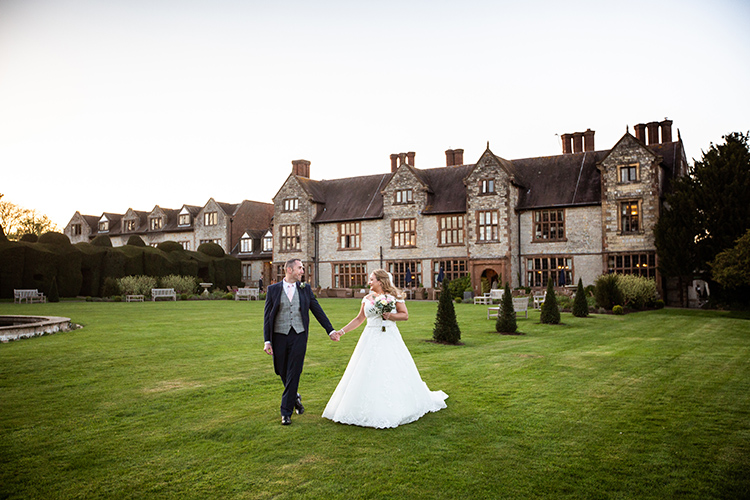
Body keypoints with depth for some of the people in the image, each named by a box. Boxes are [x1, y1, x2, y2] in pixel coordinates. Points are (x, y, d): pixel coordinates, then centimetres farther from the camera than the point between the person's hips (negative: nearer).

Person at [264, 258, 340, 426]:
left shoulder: (305, 288, 7)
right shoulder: (273, 289, 2)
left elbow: (317, 310, 10)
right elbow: (267, 316, 1)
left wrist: (330, 330, 8)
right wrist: (267, 341, -5)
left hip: (299, 336, 0)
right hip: (279, 336, 0)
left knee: (293, 374, -3)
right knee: (282, 372, 11)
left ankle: (286, 412, 5)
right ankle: (295, 397, 39)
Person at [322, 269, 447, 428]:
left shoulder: (394, 296, -1)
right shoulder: (367, 298, 10)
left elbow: (405, 315, -1)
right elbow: (359, 319, 15)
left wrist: (390, 315, -16)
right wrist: (342, 331, 10)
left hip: (389, 339, -3)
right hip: (371, 340, 4)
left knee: (393, 373, -1)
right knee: (367, 374, 0)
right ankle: (369, 410, 11)